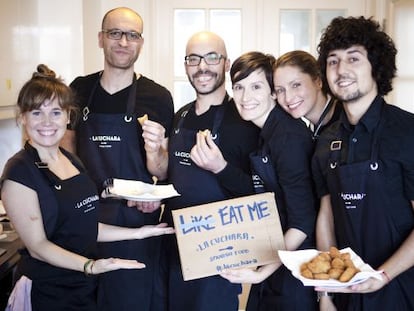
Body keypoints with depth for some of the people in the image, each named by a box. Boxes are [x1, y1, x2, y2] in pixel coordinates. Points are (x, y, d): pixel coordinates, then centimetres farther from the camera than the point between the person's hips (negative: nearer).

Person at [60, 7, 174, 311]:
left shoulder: (158, 97, -8)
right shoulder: (80, 89, 2)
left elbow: (161, 174, -3)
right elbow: (68, 148, 13)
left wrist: (154, 150, -23)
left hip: (136, 220, -3)